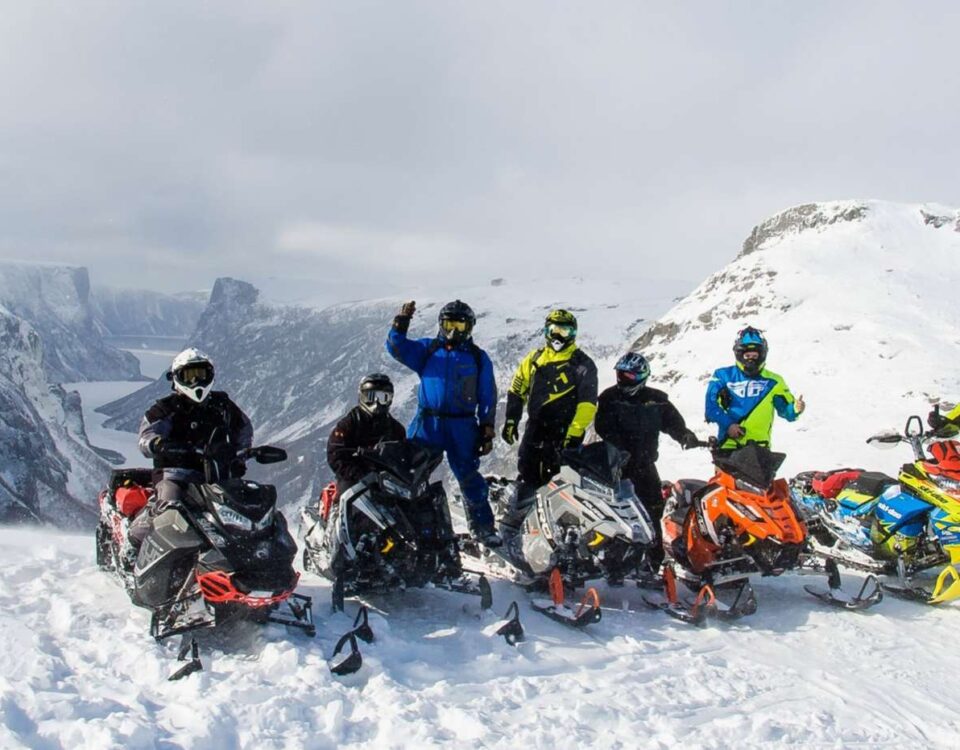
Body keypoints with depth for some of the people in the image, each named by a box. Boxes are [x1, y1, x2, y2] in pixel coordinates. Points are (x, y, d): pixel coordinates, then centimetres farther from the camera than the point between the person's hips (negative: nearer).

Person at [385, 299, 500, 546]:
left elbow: (488, 397, 6)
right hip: (427, 424, 1)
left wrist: (487, 432, 1)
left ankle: (483, 527, 10)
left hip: (462, 427, -1)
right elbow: (397, 347, -1)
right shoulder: (427, 349, 11)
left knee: (469, 476, 0)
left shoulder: (478, 358, 8)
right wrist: (401, 323, -16)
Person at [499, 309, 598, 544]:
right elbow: (517, 390, 18)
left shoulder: (583, 365, -1)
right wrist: (511, 420, 10)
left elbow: (587, 403, -9)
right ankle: (509, 528, 11)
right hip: (535, 430, 4)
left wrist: (575, 432, -17)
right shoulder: (534, 359, 12)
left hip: (565, 435, -4)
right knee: (526, 482, 5)